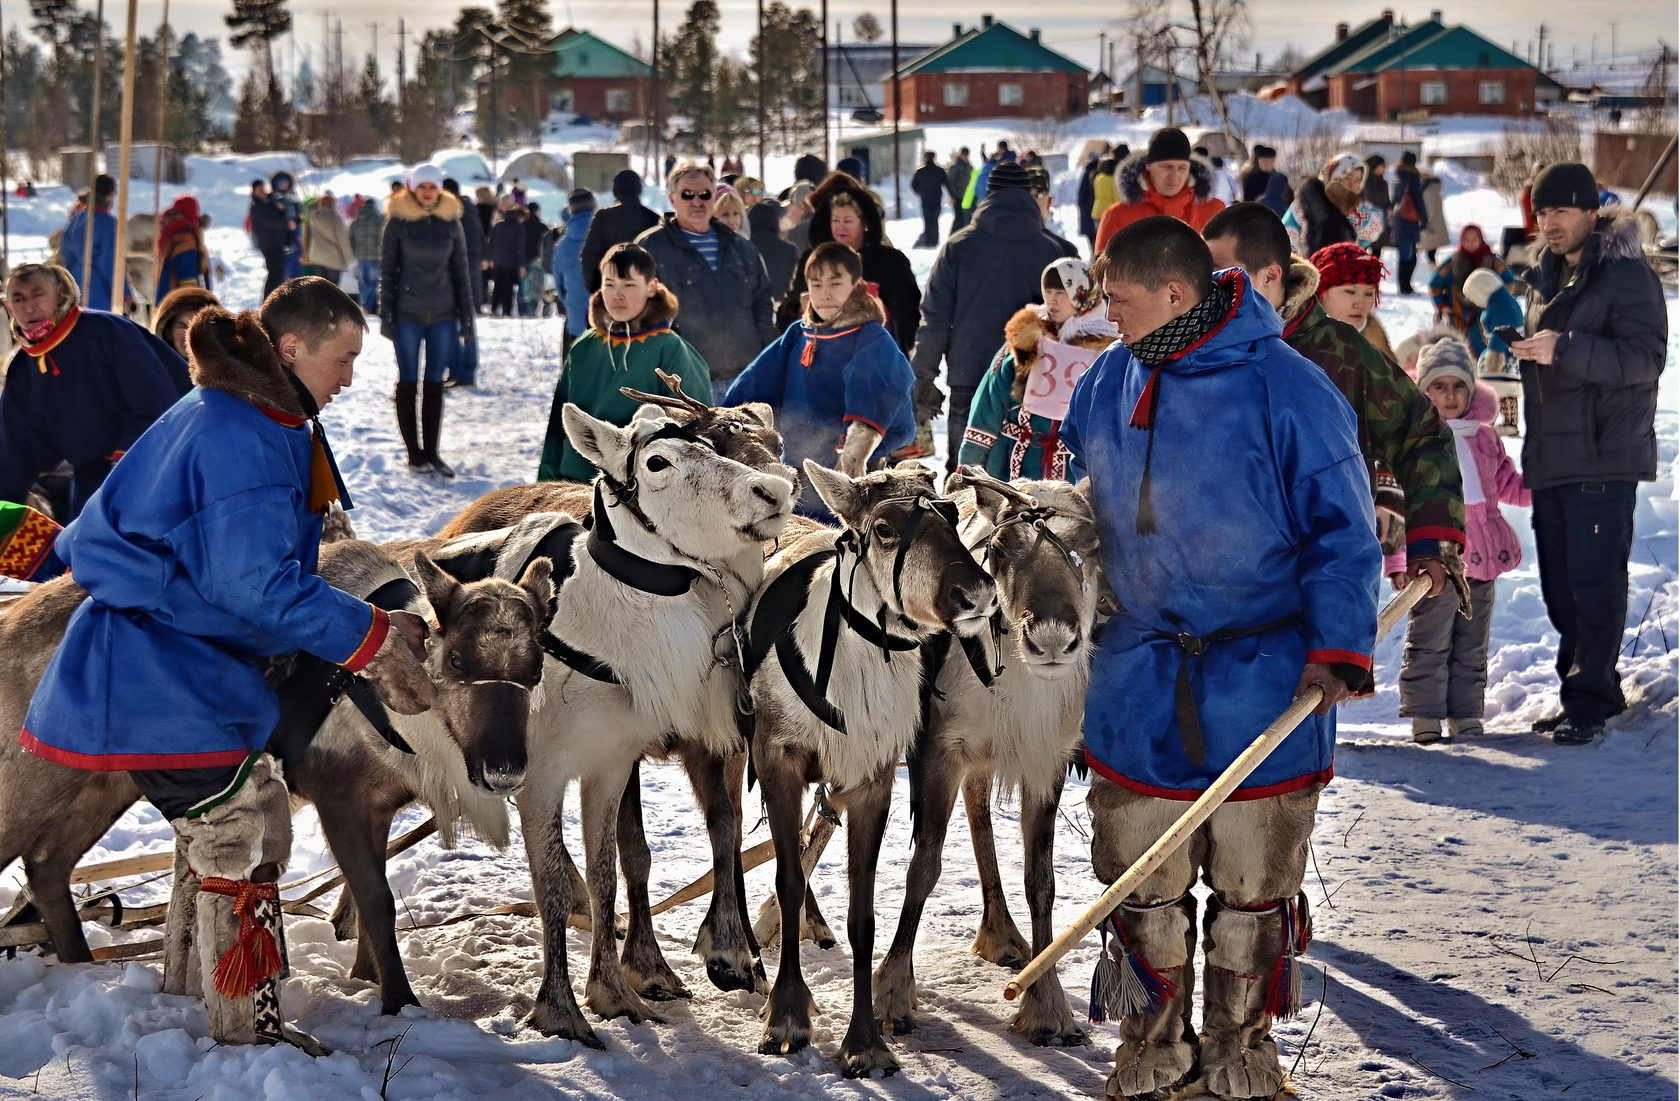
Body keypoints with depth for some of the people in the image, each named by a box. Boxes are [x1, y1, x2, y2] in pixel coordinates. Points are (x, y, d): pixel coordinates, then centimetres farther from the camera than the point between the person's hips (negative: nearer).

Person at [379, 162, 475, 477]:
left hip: (443, 315, 3)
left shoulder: (451, 221, 4)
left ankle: (431, 452, 13)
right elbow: (387, 270, -2)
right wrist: (387, 315, -6)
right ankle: (414, 453, 10)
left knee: (435, 385, 7)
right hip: (408, 315, -2)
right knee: (409, 384, 4)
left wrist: (466, 316, 6)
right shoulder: (399, 221, -3)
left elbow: (460, 271, 9)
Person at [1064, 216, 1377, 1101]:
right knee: (1139, 880, 6)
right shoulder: (1109, 382, 4)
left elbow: (1340, 529, -8)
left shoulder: (1284, 388, -12)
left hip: (1264, 679, -4)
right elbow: (1068, 493, 19)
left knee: (1253, 879, 7)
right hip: (1140, 672, 4)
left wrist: (1335, 647, -16)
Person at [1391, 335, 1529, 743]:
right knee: (1429, 643, -1)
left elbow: (1509, 485, 24)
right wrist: (1397, 560, -13)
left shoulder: (1484, 438, 12)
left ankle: (1465, 717, 19)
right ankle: (1425, 718, 7)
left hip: (1481, 558, 5)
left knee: (1472, 645, 11)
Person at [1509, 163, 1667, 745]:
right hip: (1552, 457, 8)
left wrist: (1566, 349, -27)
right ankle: (1593, 689, 21)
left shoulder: (1628, 275, -8)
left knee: (1596, 580, -9)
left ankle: (1587, 701, -5)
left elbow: (1646, 357, -19)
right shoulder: (1546, 279, 18)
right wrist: (1517, 348, 12)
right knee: (1560, 583, 11)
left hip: (1605, 459, -8)